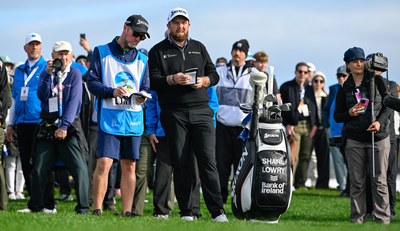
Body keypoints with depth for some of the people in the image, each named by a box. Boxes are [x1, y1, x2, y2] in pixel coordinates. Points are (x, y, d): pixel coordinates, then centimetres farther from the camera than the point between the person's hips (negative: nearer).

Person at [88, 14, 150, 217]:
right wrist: (112, 91, -19)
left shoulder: (141, 59, 17)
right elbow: (92, 83, -2)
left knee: (129, 166, 3)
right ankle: (97, 209, -8)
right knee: (104, 163, -13)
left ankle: (127, 212, 6)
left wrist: (143, 96, -9)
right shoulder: (102, 52, 5)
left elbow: (146, 87, 15)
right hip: (109, 118, -4)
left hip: (134, 119, 4)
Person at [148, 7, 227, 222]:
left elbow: (214, 74, 17)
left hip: (201, 111, 2)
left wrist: (204, 81, -5)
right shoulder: (158, 51, 8)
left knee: (207, 160, -7)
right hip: (174, 113, -1)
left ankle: (217, 211, -9)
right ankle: (186, 211, 4)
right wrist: (172, 79, -18)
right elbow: (153, 81, -1)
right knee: (181, 163, -1)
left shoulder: (199, 48, 18)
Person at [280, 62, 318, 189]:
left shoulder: (309, 89, 18)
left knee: (305, 156, 4)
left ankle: (301, 183, 10)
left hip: (308, 126, 5)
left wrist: (315, 124, 5)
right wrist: (287, 124, -11)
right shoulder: (286, 87, 3)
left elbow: (314, 107, 18)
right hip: (294, 125, -5)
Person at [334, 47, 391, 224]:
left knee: (379, 181, -2)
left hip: (378, 137, -1)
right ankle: (357, 217, 7)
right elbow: (337, 116, 11)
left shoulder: (377, 81, 4)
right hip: (354, 140, 1)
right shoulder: (345, 89, 8)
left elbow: (389, 105, 4)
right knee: (356, 182, 1)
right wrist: (350, 113, -10)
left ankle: (382, 218, 2)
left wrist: (380, 122, -12)